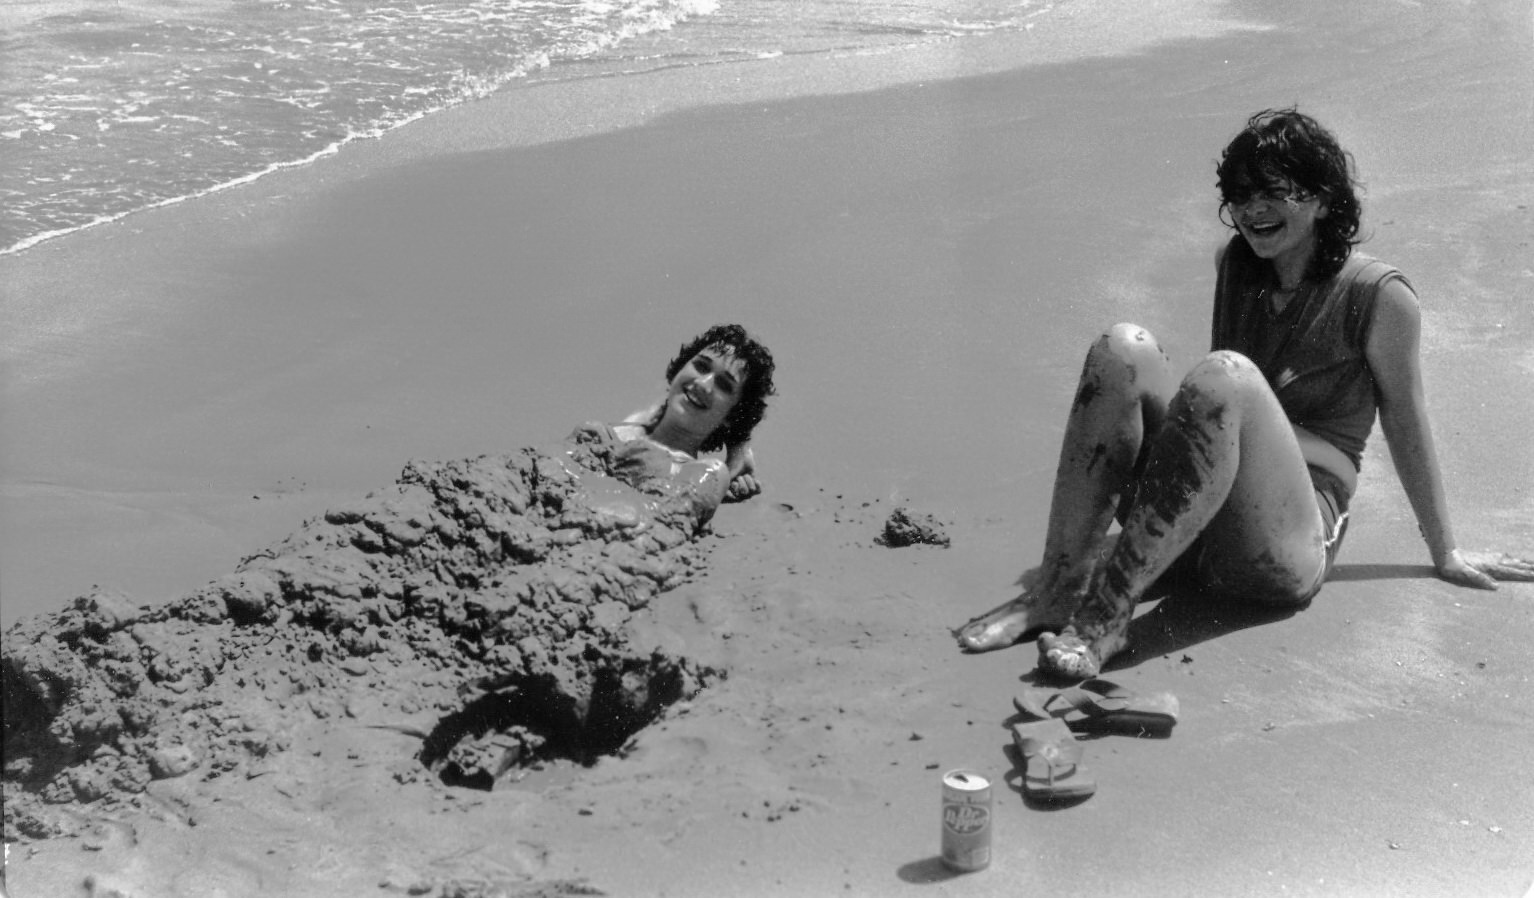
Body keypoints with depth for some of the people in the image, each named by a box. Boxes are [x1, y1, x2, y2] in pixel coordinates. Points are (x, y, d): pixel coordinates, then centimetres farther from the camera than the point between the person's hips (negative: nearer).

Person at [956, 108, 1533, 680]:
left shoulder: (1378, 297, 1)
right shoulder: (1233, 267, 16)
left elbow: (1406, 426, 7)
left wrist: (1446, 555, 14)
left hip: (1290, 543, -5)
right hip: (1181, 534, 5)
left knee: (1226, 373, -32)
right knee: (1123, 348, -19)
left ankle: (1107, 611, -36)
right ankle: (1056, 586, -27)